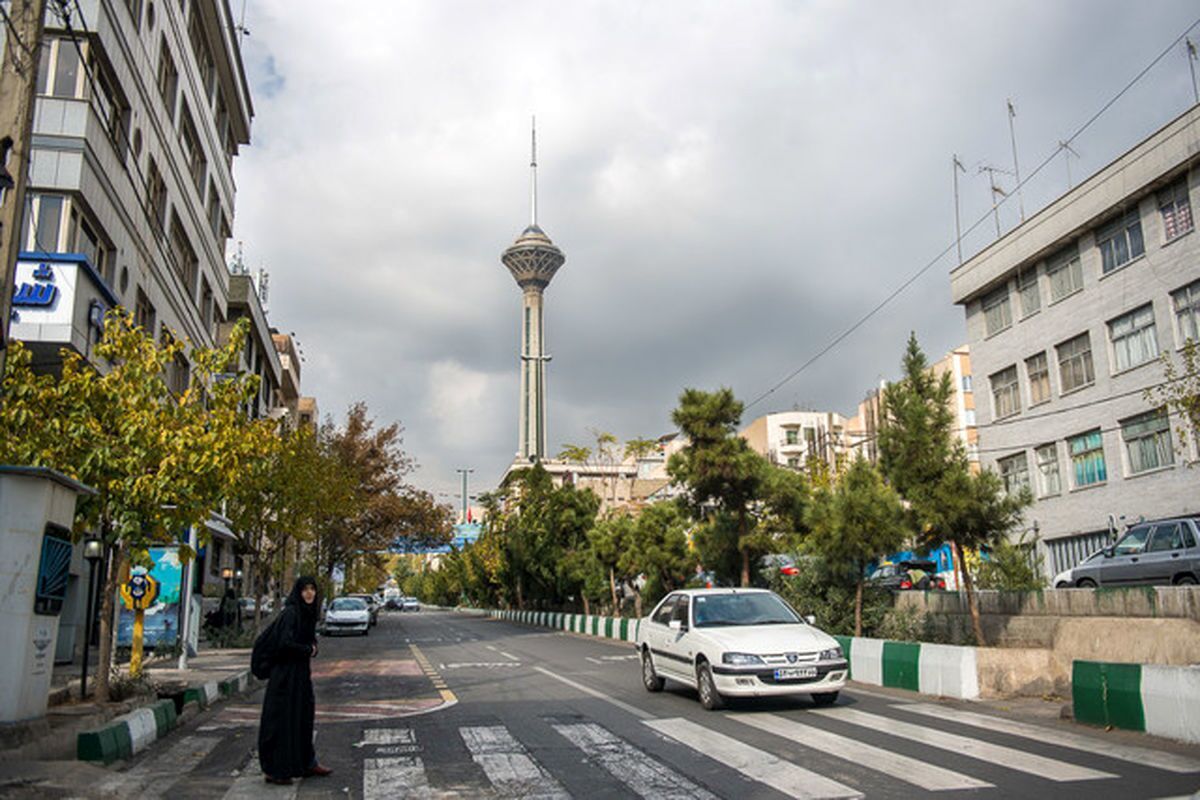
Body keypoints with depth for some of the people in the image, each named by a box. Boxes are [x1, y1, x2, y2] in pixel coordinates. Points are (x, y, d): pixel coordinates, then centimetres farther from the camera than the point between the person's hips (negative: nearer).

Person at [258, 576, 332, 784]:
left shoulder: (308, 613, 9)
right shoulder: (291, 613, -17)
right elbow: (285, 643, -26)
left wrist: (312, 648, -1)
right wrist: (308, 650, -12)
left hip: (300, 673, 9)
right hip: (286, 674, -9)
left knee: (304, 716, 17)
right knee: (283, 718, -2)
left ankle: (307, 763, 30)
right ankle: (273, 770, 9)